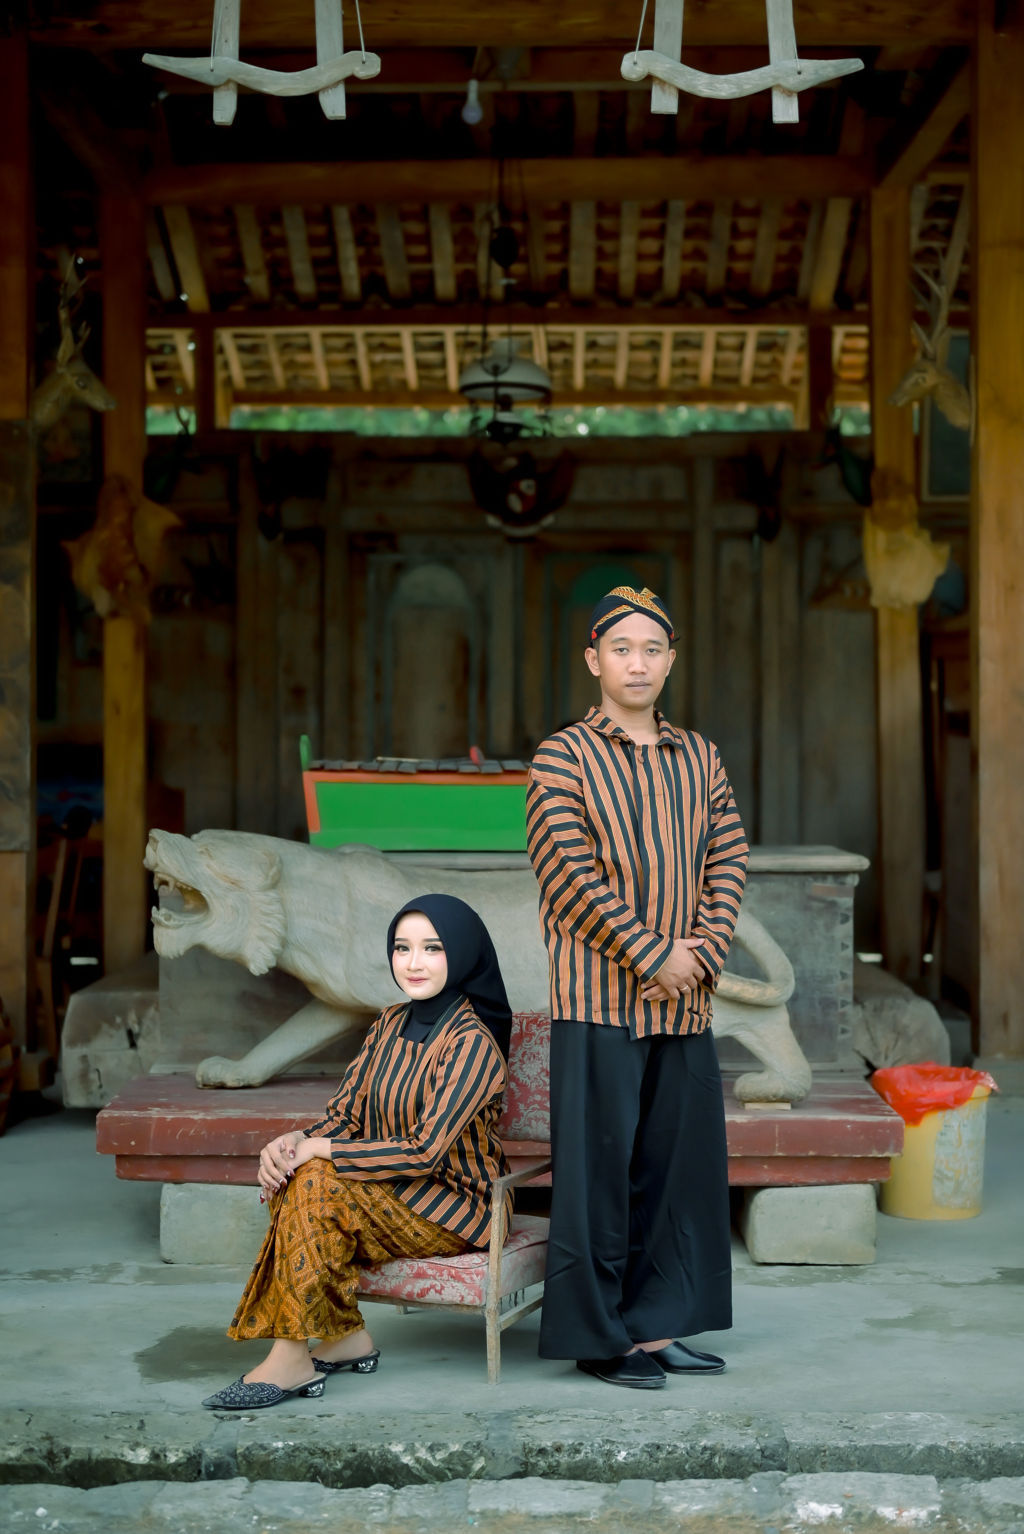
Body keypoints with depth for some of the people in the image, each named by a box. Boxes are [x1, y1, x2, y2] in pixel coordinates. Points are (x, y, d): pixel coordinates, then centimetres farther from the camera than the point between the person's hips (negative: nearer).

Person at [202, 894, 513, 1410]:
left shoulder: (472, 1043, -17)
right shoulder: (390, 1024, 7)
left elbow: (424, 1149, -24)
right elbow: (344, 1113, 6)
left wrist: (319, 1150, -21)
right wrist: (292, 1141, -17)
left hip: (457, 1207, -7)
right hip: (399, 1193, 7)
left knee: (318, 1182, -26)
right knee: (292, 1176, -16)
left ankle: (292, 1361, -21)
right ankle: (344, 1339, -7)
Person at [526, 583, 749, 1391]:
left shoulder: (699, 757, 13)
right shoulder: (564, 756, -3)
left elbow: (729, 859, 9)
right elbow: (570, 874, -11)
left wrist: (704, 951, -7)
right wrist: (653, 955, -14)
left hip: (685, 1001, 6)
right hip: (599, 998, -5)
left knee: (678, 1164, 9)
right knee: (599, 1165, -1)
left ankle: (656, 1324, 19)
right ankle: (600, 1335, 9)